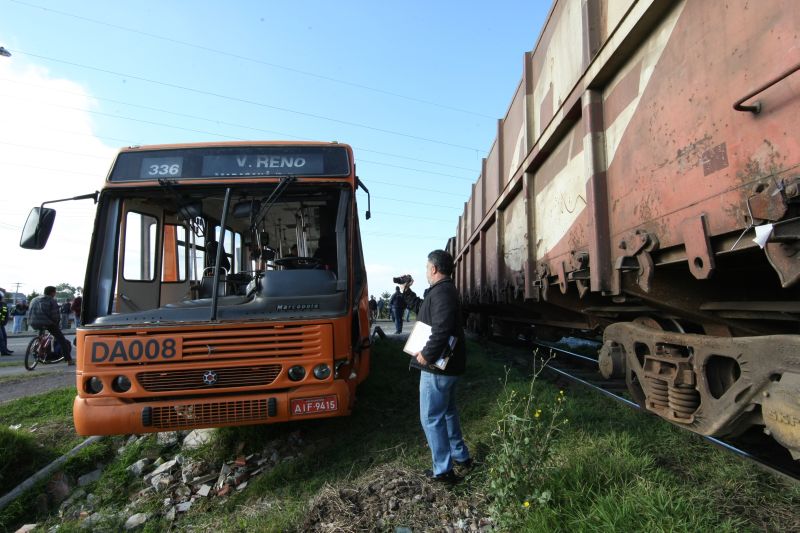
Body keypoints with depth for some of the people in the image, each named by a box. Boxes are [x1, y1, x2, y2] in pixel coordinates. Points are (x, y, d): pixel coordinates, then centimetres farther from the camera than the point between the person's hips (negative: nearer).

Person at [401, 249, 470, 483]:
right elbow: (421, 308, 29)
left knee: (431, 418, 1)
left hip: (437, 367, -11)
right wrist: (406, 291, 25)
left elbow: (442, 329, -33)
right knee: (447, 411, 23)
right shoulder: (442, 290, 14)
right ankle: (461, 457, 36)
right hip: (447, 364, 11)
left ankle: (443, 471, 11)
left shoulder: (442, 292, -21)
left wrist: (426, 354, -25)